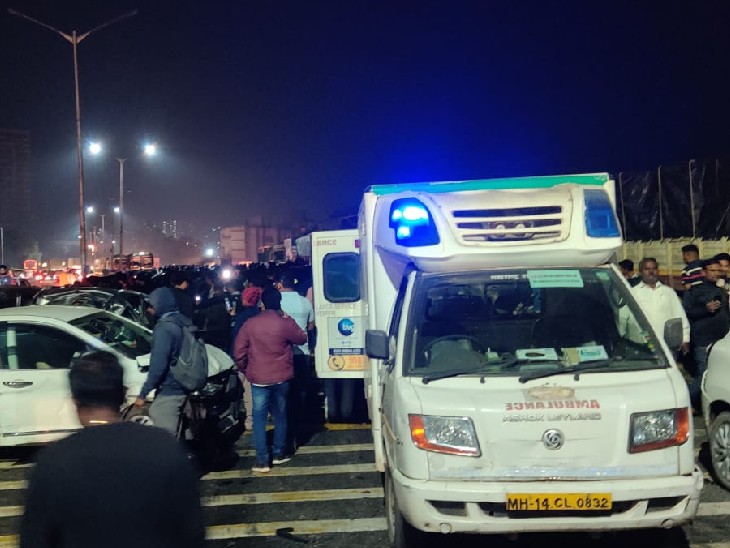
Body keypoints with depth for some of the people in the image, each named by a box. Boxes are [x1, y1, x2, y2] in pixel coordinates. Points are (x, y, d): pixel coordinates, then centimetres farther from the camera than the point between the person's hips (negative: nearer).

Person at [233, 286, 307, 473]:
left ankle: (262, 460, 2)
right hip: (281, 377, 1)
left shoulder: (250, 324, -6)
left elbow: (239, 353, -5)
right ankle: (279, 454, 23)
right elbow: (302, 339, 10)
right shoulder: (285, 323, -8)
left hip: (258, 378, -1)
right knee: (280, 416, 16)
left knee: (259, 418, 4)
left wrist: (245, 370, 11)